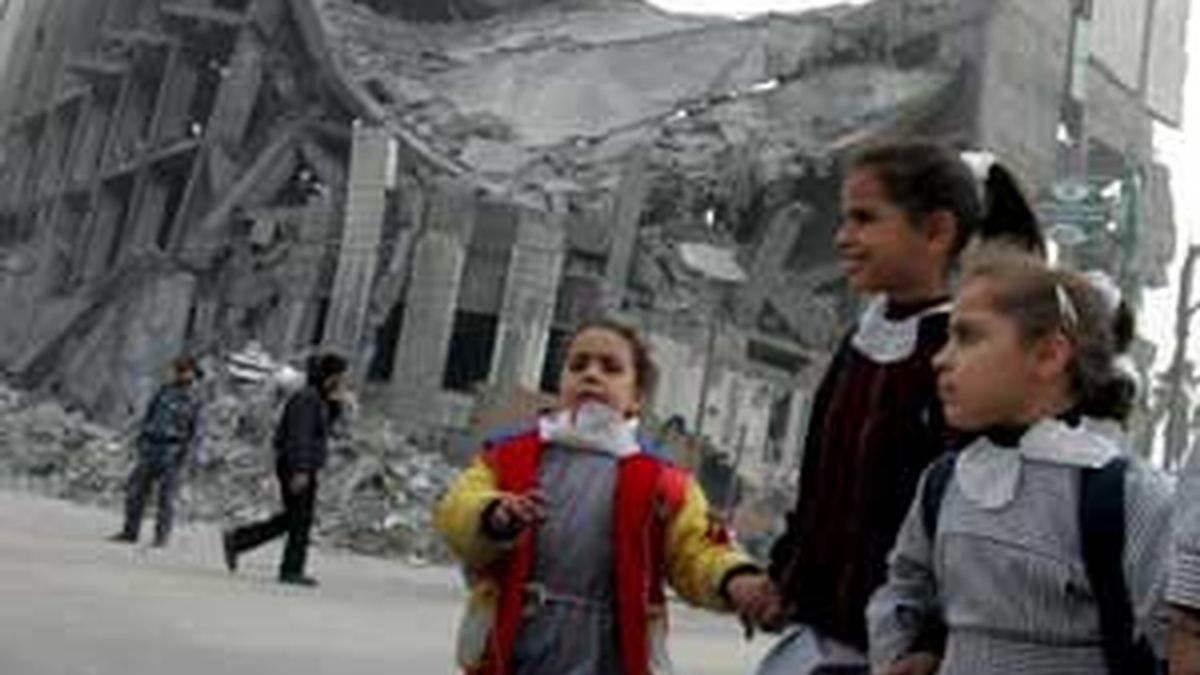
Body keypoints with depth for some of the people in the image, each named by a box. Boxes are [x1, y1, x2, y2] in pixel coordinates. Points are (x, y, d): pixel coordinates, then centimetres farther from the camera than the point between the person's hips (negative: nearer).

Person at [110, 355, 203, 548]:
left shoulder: (192, 401, 1)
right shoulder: (163, 392, 10)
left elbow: (195, 432, 0)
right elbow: (148, 415, 16)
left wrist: (184, 453, -10)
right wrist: (141, 437, 5)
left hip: (172, 452, -4)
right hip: (150, 447, 4)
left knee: (166, 496, -4)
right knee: (135, 489, 5)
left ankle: (161, 536, 2)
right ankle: (130, 532, 14)